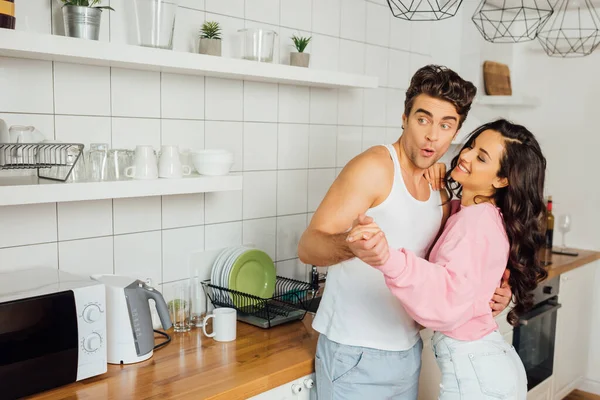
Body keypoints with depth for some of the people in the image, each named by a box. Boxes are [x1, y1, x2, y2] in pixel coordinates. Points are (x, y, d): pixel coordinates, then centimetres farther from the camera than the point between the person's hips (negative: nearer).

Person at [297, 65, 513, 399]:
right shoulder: (375, 167, -14)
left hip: (408, 352, 7)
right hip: (356, 357, -7)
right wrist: (351, 245, -41)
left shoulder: (441, 193, 7)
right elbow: (308, 246, -20)